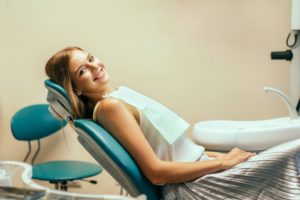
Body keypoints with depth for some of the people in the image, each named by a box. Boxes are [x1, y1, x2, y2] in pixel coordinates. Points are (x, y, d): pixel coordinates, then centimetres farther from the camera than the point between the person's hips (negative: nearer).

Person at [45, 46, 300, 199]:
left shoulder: (120, 99, 13)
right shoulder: (109, 106, -15)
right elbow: (156, 172, -21)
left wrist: (220, 155, 6)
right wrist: (222, 162, -14)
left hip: (200, 170, 9)